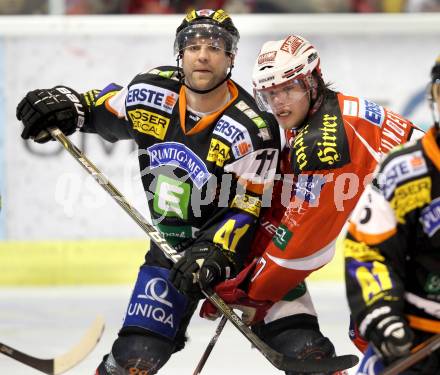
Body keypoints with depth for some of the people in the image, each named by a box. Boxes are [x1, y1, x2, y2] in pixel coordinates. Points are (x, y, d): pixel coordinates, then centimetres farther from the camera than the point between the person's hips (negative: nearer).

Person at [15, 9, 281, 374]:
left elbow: (245, 211, -20)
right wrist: (68, 105, -4)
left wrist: (213, 253, -33)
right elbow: (107, 107, 14)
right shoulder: (153, 91, -8)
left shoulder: (252, 128, -22)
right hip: (173, 244, 3)